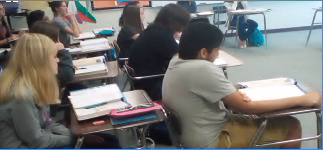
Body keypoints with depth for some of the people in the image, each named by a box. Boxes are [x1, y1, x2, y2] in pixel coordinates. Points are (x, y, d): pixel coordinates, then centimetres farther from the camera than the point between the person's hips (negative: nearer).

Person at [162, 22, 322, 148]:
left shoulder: (176, 63, 0)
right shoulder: (203, 69, -28)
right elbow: (247, 107, -23)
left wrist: (233, 94, -7)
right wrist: (301, 99, -15)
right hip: (213, 142, -9)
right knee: (292, 126, 1)